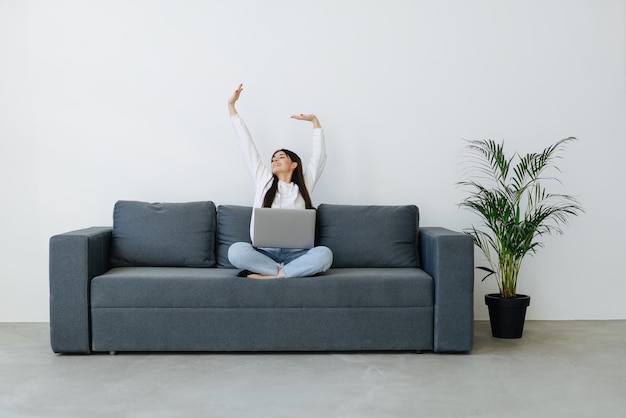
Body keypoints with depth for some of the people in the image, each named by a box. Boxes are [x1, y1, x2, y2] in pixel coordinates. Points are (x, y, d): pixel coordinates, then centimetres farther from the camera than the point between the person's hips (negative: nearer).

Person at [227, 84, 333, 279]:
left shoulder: (304, 184, 16)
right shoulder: (264, 180, 15)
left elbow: (320, 156, 16)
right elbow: (247, 145, 16)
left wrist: (314, 120, 17)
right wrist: (231, 106, 18)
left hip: (295, 254, 1)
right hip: (265, 253, 0)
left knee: (324, 253, -32)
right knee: (236, 250, -32)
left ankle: (270, 275, -31)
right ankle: (288, 271, -26)